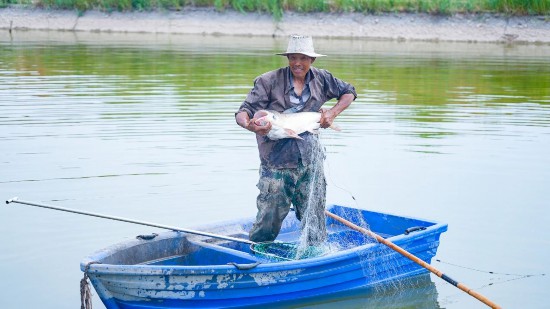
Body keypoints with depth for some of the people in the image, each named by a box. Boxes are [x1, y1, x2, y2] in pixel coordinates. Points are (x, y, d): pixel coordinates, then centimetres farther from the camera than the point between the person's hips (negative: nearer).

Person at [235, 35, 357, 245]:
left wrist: (333, 112, 2)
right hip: (276, 163, -3)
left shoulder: (321, 79, 5)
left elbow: (349, 92, 20)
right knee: (268, 222, 2)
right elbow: (243, 112, -12)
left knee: (314, 221, 9)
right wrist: (249, 125, -36)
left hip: (310, 162, 3)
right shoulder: (269, 81, -7)